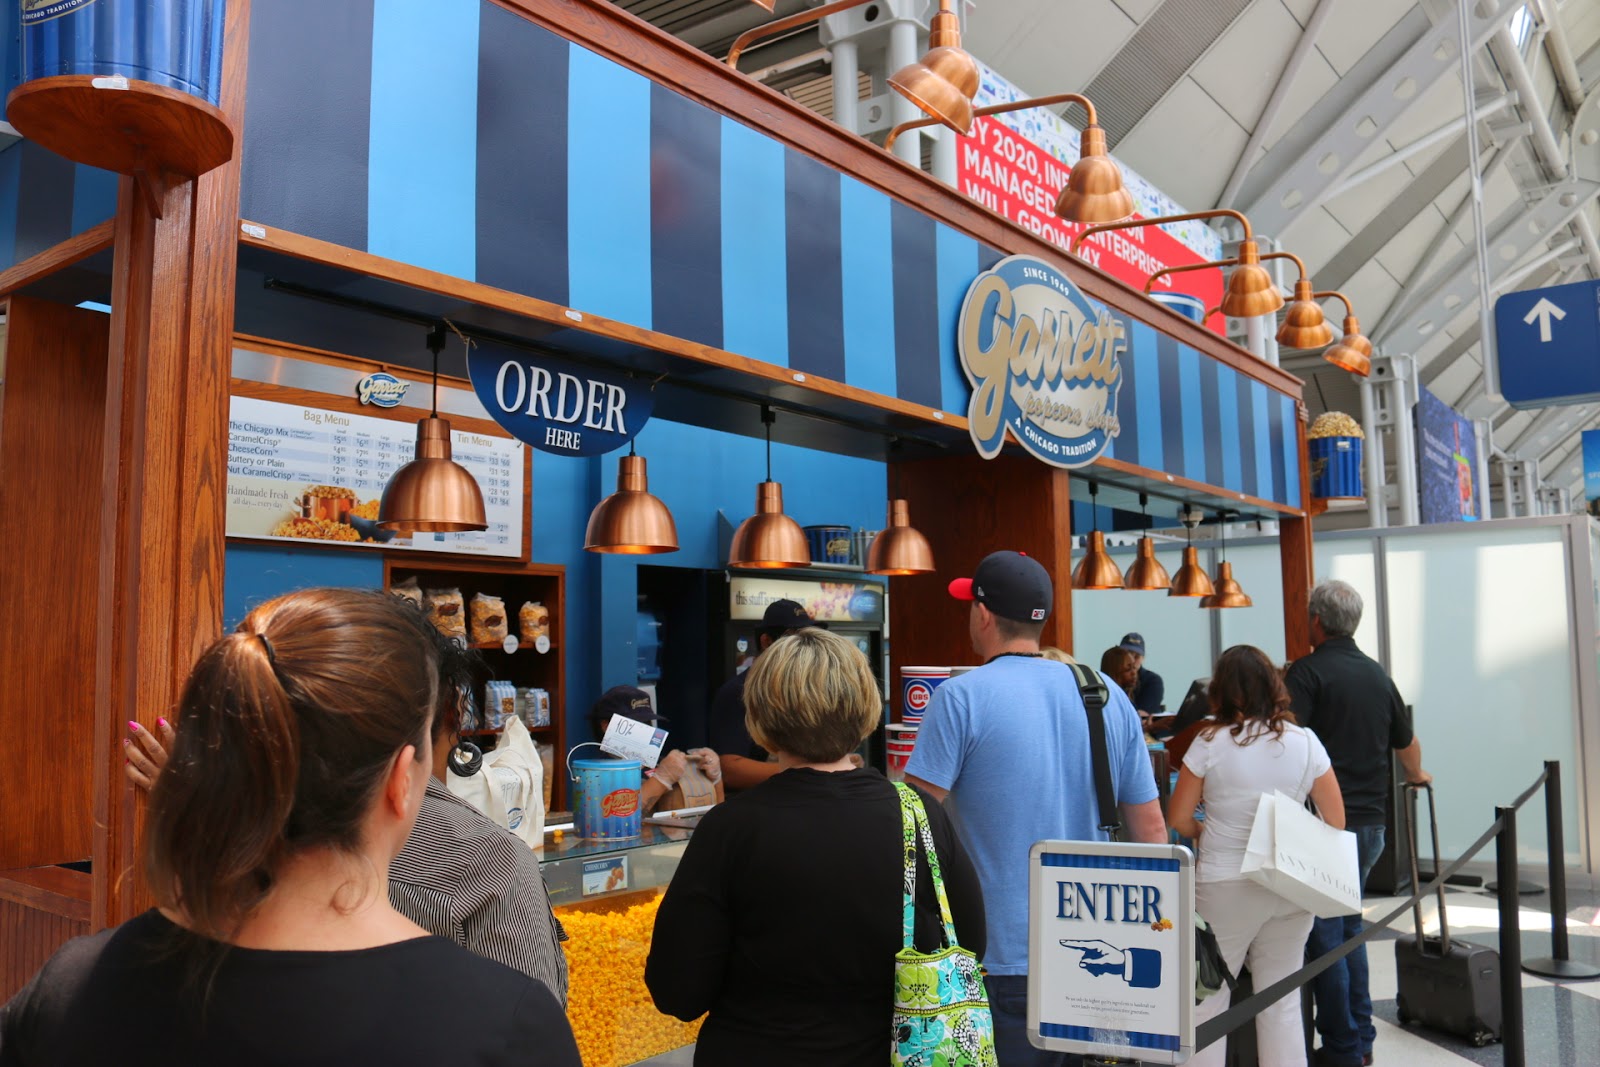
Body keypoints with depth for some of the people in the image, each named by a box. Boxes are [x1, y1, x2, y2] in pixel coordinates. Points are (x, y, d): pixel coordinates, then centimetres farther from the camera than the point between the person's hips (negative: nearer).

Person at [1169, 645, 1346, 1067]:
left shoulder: (1210, 743, -9)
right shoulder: (1305, 742, -1)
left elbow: (1179, 819, -4)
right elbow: (1335, 821, 4)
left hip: (1224, 885, -3)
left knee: (1206, 999, 6)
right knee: (1283, 1003, 14)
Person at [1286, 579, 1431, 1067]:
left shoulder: (1307, 671, -11)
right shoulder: (1378, 674, 10)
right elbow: (1407, 743, 24)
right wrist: (1415, 776, 44)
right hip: (1370, 821, 7)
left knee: (1325, 935, 1)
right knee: (1349, 926, 19)